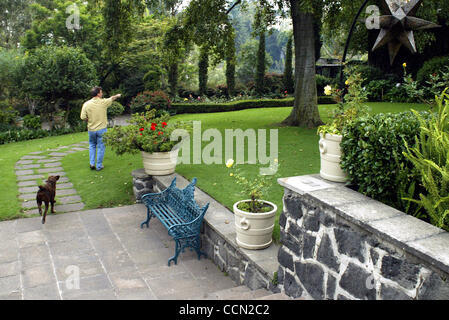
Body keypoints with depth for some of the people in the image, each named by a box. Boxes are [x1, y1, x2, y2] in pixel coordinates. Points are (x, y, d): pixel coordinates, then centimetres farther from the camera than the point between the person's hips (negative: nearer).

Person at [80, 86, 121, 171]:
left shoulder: (86, 104, -7)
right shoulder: (103, 102, -10)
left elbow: (83, 117, -8)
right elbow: (112, 98, 11)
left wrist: (89, 120, 13)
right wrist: (117, 95, 32)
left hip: (91, 129, 2)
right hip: (101, 129, -2)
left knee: (92, 146, 22)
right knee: (101, 147, 7)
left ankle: (92, 163, 16)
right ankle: (99, 166, 13)